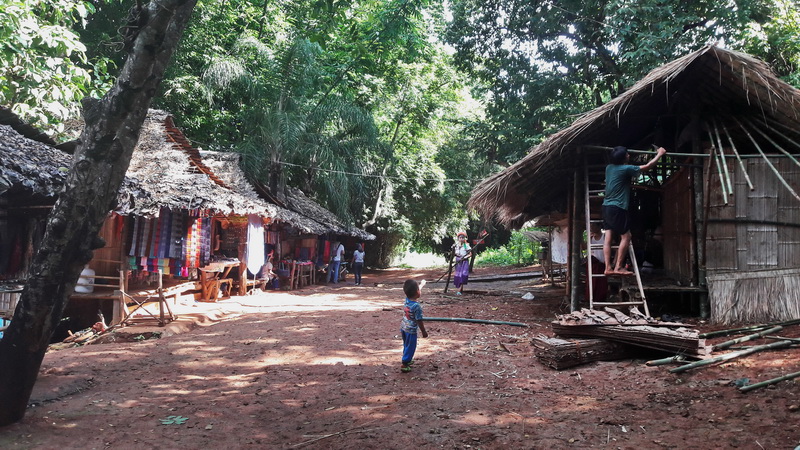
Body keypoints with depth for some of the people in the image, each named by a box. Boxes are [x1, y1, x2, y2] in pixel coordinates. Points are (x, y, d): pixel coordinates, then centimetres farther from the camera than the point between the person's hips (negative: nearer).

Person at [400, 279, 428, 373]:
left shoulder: (406, 300, -4)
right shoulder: (417, 306, -26)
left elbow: (416, 292, 16)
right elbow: (419, 321, -19)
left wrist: (421, 284, 32)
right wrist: (424, 332, -7)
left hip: (403, 327, 8)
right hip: (411, 330, -8)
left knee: (406, 346, 25)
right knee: (410, 347, 6)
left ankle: (407, 360, 40)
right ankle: (404, 365, 8)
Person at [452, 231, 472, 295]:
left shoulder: (466, 245, -5)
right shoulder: (456, 245, 7)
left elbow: (470, 254, -6)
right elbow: (454, 254, 11)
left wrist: (464, 258, -19)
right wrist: (453, 248, -7)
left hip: (464, 262, -5)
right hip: (458, 262, 5)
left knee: (463, 275, -14)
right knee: (458, 275, 4)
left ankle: (459, 291, -20)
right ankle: (461, 290, 16)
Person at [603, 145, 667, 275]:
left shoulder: (609, 168, 10)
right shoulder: (626, 169, -10)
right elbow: (648, 166, 0)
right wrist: (659, 154, 14)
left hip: (607, 207, 8)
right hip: (618, 208, -8)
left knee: (608, 237, 3)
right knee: (626, 236, 0)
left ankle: (608, 268, 1)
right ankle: (618, 267, -3)